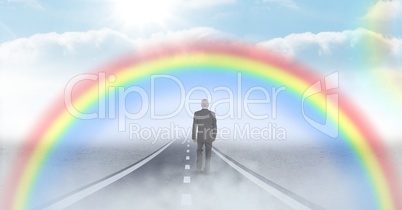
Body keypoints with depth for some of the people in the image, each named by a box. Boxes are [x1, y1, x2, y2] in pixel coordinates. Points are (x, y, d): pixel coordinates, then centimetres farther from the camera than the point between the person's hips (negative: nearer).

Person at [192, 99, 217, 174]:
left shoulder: (197, 114, -10)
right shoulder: (212, 114, -10)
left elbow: (194, 127, -7)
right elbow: (214, 127, -4)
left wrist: (194, 137, 3)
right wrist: (214, 137, 8)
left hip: (200, 137, 0)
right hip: (209, 137, 0)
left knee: (199, 150, 24)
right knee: (208, 153, 14)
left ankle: (199, 166, 16)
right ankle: (206, 169, 9)